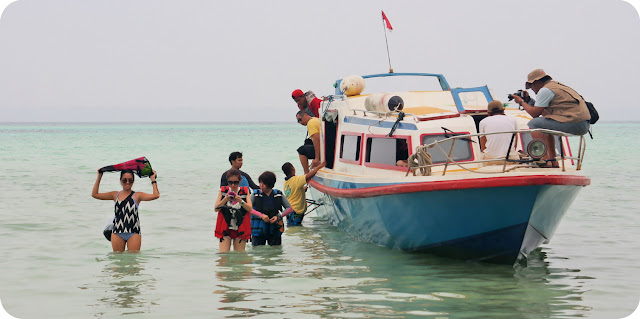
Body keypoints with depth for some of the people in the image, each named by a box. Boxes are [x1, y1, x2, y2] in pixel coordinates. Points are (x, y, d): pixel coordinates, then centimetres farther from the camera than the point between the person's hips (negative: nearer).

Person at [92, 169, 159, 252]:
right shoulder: (115, 195, 13)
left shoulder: (137, 196, 4)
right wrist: (99, 177, 16)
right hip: (117, 233, 3)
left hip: (133, 233, -3)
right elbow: (95, 194, 16)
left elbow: (156, 195, -8)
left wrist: (153, 180, 1)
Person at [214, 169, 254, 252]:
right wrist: (225, 199, -20)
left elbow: (250, 209, -5)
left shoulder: (245, 191, 4)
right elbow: (216, 208, -3)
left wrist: (241, 201, -23)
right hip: (225, 227, 0)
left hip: (240, 228, 0)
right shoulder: (223, 191, 5)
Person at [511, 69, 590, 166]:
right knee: (546, 126, 30)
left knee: (533, 124, -3)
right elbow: (544, 112, 28)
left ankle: (544, 159, -11)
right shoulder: (556, 85, 25)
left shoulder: (545, 90, -5)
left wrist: (521, 102, 11)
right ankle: (553, 161, 24)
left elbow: (534, 113, -3)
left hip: (574, 124, -10)